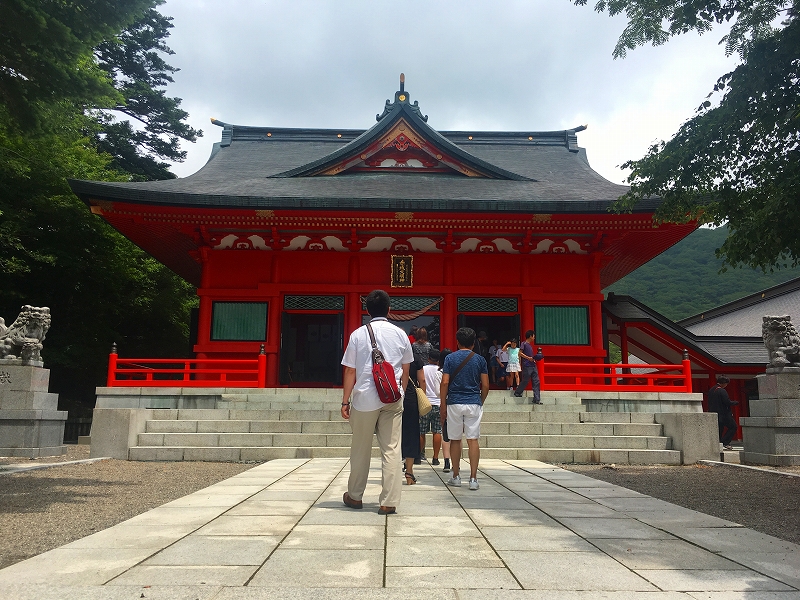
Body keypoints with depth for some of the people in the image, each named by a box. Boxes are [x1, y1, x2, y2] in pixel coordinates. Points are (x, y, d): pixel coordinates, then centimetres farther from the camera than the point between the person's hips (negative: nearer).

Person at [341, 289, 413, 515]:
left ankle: (355, 496, 27)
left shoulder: (358, 334, -3)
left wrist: (345, 401, 2)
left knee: (360, 449, 12)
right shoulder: (400, 334, 4)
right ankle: (389, 502, 5)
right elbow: (405, 369, 9)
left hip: (365, 399, -1)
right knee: (391, 449, 4)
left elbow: (350, 371, -4)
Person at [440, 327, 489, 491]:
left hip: (454, 403, 0)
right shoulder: (480, 359, 3)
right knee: (473, 440, 1)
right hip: (474, 403, 0)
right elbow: (485, 385, 2)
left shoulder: (450, 358, 1)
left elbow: (445, 383, -5)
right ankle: (473, 478, -2)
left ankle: (456, 477, 17)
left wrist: (443, 405, 0)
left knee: (455, 440, 10)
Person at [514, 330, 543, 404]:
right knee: (525, 381, 0)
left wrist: (536, 357, 13)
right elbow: (520, 353, -13)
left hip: (533, 366, 8)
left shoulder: (530, 345, 19)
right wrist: (528, 358, -18)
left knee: (536, 382, 1)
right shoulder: (524, 344, -4)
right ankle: (517, 393, 23)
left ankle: (537, 399, 1)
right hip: (527, 366, -8)